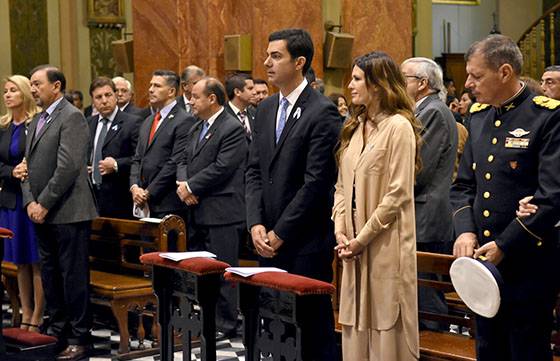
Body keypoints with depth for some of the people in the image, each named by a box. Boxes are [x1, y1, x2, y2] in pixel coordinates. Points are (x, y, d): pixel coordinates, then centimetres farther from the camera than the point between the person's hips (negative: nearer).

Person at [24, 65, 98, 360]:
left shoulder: (72, 117, -10)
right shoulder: (37, 121, 17)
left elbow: (68, 167, -18)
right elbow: (29, 166, 16)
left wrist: (43, 204, -15)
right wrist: (30, 202, 1)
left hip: (68, 213, -8)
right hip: (42, 214, 8)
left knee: (73, 275, -2)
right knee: (49, 274, 14)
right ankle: (56, 331, 25)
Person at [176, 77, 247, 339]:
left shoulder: (233, 128, -10)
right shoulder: (196, 129, 18)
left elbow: (221, 168, -18)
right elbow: (184, 160, 16)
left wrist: (191, 187, -13)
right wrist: (183, 184, -5)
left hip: (222, 213, -9)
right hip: (197, 211, 9)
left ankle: (225, 325, 6)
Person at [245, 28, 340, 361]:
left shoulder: (323, 112, -10)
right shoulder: (266, 109, 13)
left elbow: (316, 182, -14)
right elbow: (255, 171, 12)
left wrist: (280, 233, -12)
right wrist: (256, 224, -1)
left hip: (306, 242, -6)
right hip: (269, 240, 6)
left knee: (315, 330, 0)